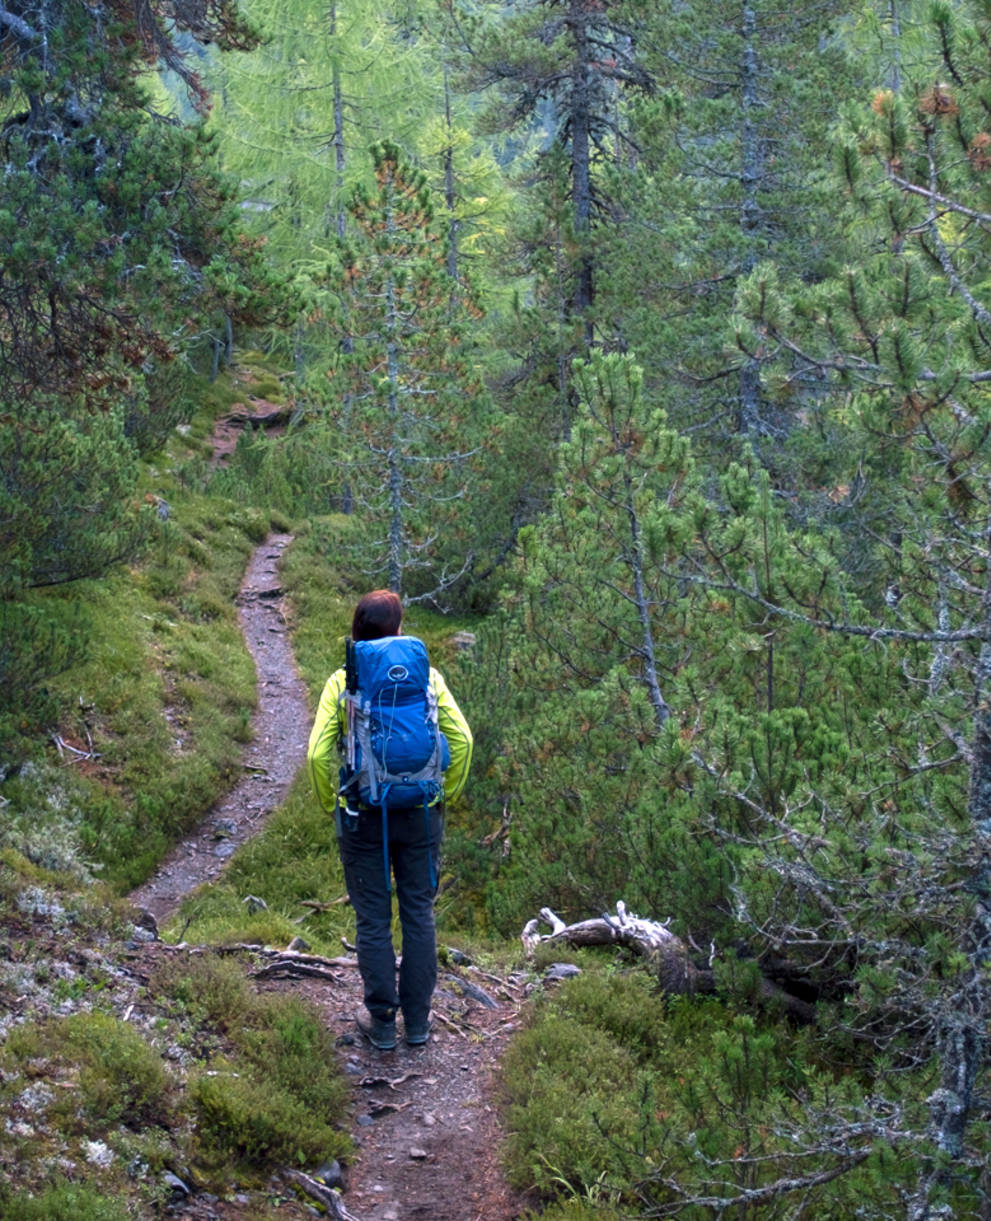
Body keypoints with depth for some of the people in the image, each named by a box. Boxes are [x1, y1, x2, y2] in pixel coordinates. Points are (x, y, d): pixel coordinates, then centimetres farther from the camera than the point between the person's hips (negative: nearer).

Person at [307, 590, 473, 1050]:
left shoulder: (341, 683, -8)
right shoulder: (426, 676, -5)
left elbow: (318, 754, -13)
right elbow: (461, 740, -9)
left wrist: (329, 803, 3)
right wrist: (446, 792, 5)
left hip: (362, 817, -1)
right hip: (420, 814, 1)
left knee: (373, 920, 10)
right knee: (419, 914, 14)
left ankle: (381, 1021, 19)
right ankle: (417, 1020, 22)